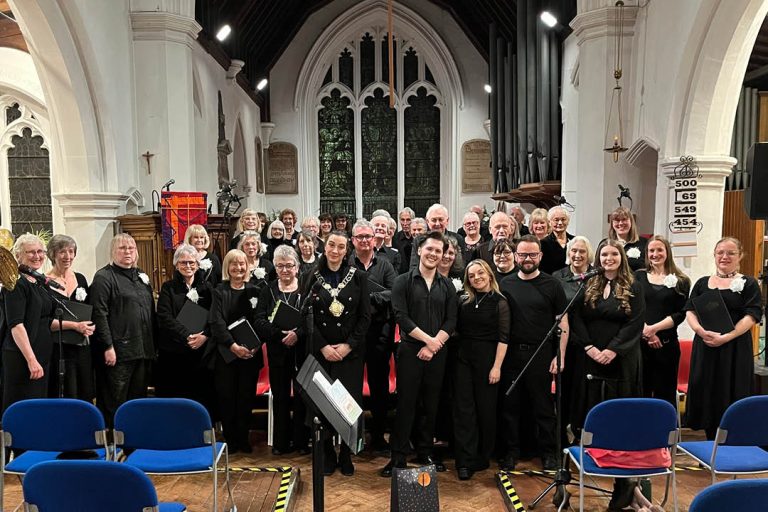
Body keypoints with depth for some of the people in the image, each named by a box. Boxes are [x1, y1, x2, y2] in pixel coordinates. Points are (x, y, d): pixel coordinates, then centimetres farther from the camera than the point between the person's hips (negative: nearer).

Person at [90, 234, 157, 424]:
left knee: (139, 399, 12)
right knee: (115, 402, 0)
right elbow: (99, 314, -12)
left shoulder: (142, 277, 17)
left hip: (144, 350, 7)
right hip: (119, 351, -6)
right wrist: (108, 347, -18)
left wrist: (154, 345, 16)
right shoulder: (104, 277, -4)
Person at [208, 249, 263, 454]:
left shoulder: (254, 291, 6)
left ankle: (243, 438, 19)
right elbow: (216, 323, -7)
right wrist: (233, 346, -17)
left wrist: (255, 346, -13)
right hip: (225, 352, -1)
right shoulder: (219, 292, 2)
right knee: (226, 396, 2)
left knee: (246, 396, 6)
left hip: (250, 352, 1)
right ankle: (230, 439, 16)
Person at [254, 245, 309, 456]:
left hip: (302, 350, -2)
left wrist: (297, 333, -23)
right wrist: (281, 334, -17)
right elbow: (259, 321, -3)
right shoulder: (268, 290, 7)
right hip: (277, 351, 2)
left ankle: (302, 441, 17)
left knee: (302, 396, 4)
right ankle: (281, 442, 20)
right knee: (280, 396, 9)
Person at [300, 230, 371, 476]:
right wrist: (323, 347, -8)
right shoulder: (311, 277, 3)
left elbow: (365, 316, -2)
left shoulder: (359, 277, 0)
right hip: (320, 350, 1)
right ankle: (328, 454, 19)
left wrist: (347, 345, -10)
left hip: (350, 351, -1)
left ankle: (346, 455, 17)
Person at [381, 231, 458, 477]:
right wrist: (428, 339, -12)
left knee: (431, 404, 10)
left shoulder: (447, 286, 8)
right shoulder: (403, 281, -1)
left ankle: (425, 451, 24)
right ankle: (398, 455, 9)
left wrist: (433, 346, -10)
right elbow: (401, 317, -10)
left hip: (437, 353, 3)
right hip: (410, 351, -3)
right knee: (406, 403, 0)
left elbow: (451, 321, 2)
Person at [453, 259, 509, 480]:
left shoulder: (499, 302, -4)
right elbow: (457, 330, 11)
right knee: (463, 408, 1)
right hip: (463, 357, 3)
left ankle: (482, 457, 23)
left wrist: (497, 366, -13)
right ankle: (465, 461, 5)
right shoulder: (464, 302, 7)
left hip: (487, 358, -3)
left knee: (485, 409, 7)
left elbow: (503, 337, -8)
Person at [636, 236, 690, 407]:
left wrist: (654, 328, -13)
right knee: (640, 392, 5)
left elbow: (680, 314, -2)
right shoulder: (639, 276, 10)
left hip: (666, 344, -1)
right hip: (639, 341, 1)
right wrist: (645, 330, -12)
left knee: (665, 393, 4)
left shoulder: (680, 281, 6)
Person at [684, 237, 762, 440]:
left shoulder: (748, 284, 3)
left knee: (730, 397, -1)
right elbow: (690, 311, 7)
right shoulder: (702, 283, 14)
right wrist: (700, 330, -14)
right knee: (706, 394, 6)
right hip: (704, 347, 4)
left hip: (734, 348, -3)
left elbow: (752, 316, -7)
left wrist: (726, 337, -19)